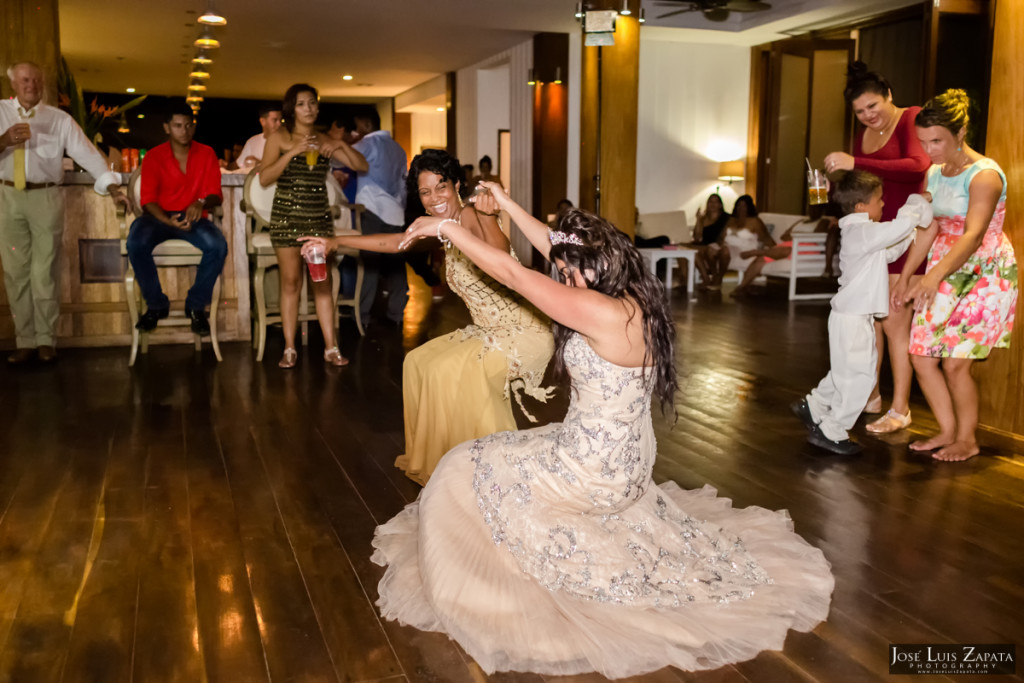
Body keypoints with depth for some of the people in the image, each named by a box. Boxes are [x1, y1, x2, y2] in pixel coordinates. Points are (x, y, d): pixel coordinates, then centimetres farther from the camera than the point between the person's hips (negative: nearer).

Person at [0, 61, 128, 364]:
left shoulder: (60, 119, 5)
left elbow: (87, 152, -5)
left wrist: (112, 186, -18)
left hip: (46, 198, -1)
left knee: (45, 271, 0)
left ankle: (46, 340, 8)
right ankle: (25, 341, 10)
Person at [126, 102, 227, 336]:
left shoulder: (206, 154, 6)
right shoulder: (154, 157, 2)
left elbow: (215, 195, 1)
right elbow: (148, 200, -4)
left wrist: (201, 204, -25)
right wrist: (168, 220, -25)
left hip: (193, 218, 0)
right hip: (159, 217, 0)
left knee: (218, 246, -32)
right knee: (136, 243, -33)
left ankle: (196, 306, -12)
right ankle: (156, 305, -11)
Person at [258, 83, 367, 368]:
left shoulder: (323, 141, 11)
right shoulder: (279, 138, 2)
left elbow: (361, 166, 7)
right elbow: (264, 179, -10)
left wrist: (342, 145, -9)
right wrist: (292, 152, -17)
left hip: (319, 217, 3)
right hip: (286, 216, -2)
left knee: (323, 281, 1)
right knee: (291, 281, -1)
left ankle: (331, 347, 4)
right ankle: (289, 349, 5)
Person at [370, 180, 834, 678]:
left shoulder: (604, 314, -29)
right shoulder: (633, 300, -3)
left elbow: (511, 273, -25)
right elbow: (553, 247, 9)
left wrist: (446, 227, -15)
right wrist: (507, 205, 15)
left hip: (594, 471, -9)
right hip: (628, 462, 10)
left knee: (465, 472, 4)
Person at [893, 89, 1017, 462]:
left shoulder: (984, 175, -18)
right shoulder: (935, 174, 6)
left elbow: (972, 236, -29)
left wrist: (934, 275, -42)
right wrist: (906, 275, 10)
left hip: (984, 274, -7)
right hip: (945, 273, 7)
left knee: (954, 362, -8)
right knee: (921, 353, 2)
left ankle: (967, 439, 13)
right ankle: (948, 431, 19)